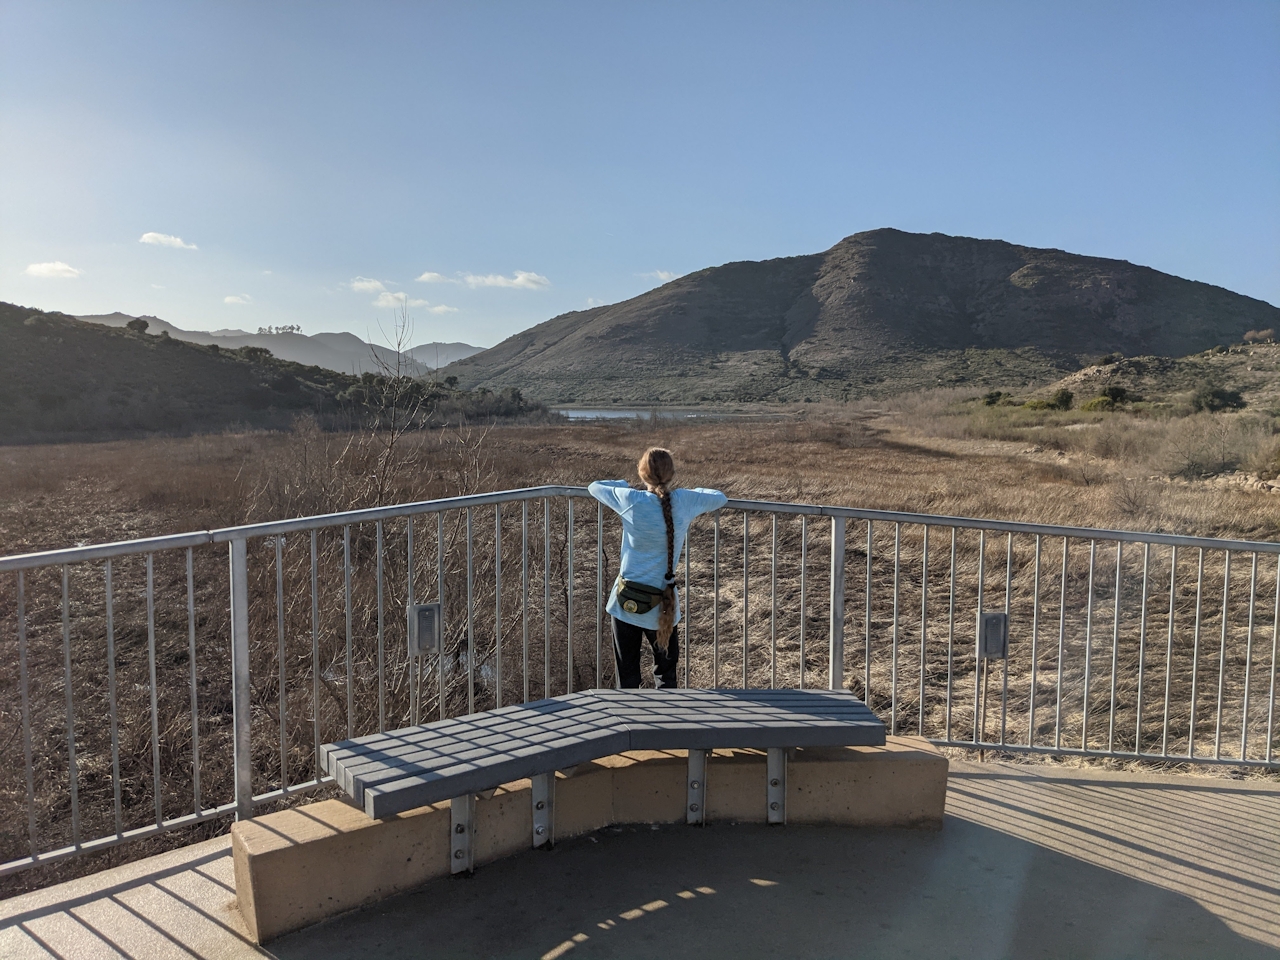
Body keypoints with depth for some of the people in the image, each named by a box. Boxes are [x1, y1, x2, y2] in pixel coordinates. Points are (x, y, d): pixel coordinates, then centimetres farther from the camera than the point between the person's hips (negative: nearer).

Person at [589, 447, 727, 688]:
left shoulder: (630, 501, -10)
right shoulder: (685, 502, -6)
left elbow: (594, 486, 8)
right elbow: (720, 498, 12)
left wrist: (624, 485, 22)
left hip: (627, 603, -1)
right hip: (663, 606, 1)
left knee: (627, 677, 9)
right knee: (666, 676, 14)